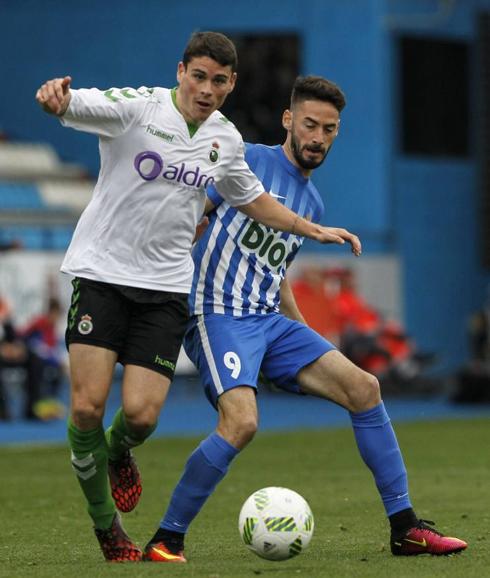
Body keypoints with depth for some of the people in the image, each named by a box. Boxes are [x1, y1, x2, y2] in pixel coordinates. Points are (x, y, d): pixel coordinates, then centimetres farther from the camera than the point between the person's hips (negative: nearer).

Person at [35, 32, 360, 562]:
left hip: (165, 288, 3)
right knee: (87, 407, -12)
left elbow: (253, 199, 27)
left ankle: (118, 452, 27)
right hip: (101, 273, -3)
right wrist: (56, 98, -52)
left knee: (140, 414, -11)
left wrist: (313, 230, 22)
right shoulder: (136, 107, -9)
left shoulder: (226, 140, 8)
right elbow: (78, 106, -28)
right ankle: (104, 522, 10)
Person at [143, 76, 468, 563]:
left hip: (271, 322, 7)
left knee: (362, 387, -3)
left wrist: (309, 340, 27)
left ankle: (404, 528, 3)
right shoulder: (249, 161, -4)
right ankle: (166, 540, -13)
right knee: (241, 421, -28)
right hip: (219, 317, -7)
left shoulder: (312, 203, 18)